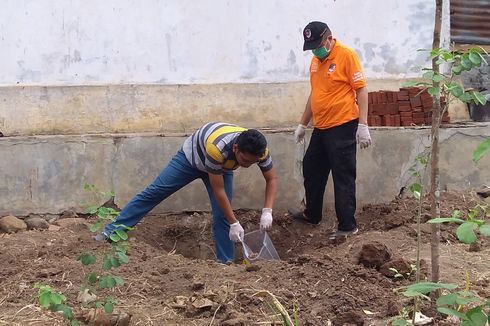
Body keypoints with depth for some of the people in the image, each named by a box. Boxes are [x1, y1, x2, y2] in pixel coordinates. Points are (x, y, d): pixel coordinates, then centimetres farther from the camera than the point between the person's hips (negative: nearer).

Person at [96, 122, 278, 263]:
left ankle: (226, 263, 2)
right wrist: (234, 223, -33)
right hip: (192, 157, -3)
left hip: (222, 168, 4)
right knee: (153, 192, -3)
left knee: (222, 217, -10)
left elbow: (272, 179, -16)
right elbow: (218, 190, -37)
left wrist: (267, 212, -30)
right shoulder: (217, 148, -47)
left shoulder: (260, 150, -33)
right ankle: (111, 232, 5)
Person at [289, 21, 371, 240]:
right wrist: (302, 124, 23)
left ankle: (347, 226, 6)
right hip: (320, 128, 9)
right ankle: (312, 214, 36)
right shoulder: (315, 61, 12)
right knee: (311, 170, 19)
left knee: (343, 178, -3)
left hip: (342, 127, -8)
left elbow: (361, 90, -13)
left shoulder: (347, 56, -12)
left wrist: (363, 125, -19)